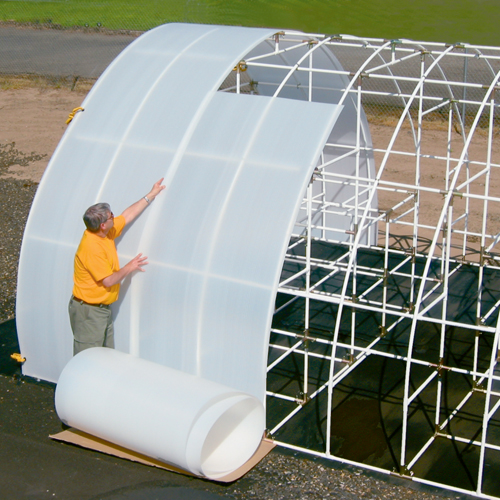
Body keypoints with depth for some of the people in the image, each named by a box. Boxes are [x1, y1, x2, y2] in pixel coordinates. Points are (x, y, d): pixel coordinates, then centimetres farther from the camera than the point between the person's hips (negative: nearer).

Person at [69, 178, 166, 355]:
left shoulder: (105, 233, 2)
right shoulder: (92, 248, -26)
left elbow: (128, 215, 15)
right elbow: (108, 281, -23)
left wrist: (151, 195, 19)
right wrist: (129, 268, -8)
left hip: (103, 308, 10)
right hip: (88, 311, -10)